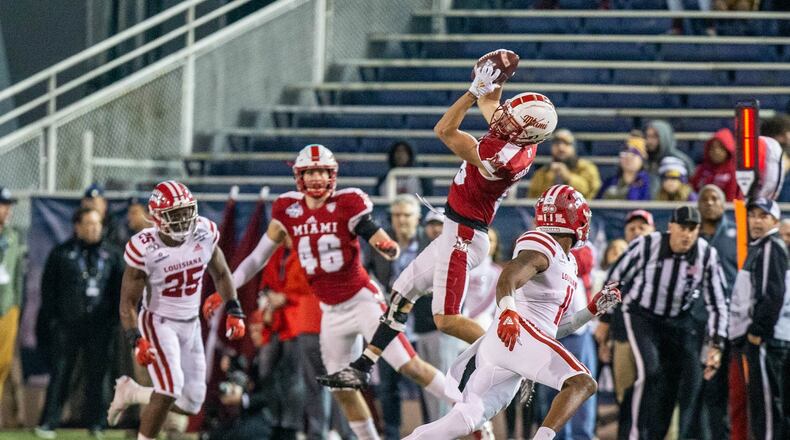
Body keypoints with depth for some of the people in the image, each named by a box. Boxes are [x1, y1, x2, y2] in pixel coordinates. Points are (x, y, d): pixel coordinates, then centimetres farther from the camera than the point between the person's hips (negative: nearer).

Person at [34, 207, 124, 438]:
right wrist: (51, 318, -3)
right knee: (60, 373, -4)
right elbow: (48, 288, 5)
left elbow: (119, 289, 13)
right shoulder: (61, 253, 4)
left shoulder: (112, 254, 10)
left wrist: (114, 317, 3)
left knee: (97, 374, 2)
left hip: (99, 326, 2)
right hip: (66, 324, -2)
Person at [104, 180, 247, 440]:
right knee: (171, 386, -25)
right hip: (158, 322, -5)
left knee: (191, 404, 5)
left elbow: (220, 274, 10)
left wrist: (233, 312, 3)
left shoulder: (205, 233, -9)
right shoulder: (145, 248, -21)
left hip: (190, 325, 5)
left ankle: (132, 393, 28)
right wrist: (137, 341, -27)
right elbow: (128, 302, -15)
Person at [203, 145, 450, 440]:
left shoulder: (347, 204, -13)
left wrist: (388, 247, -41)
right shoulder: (288, 210, -1)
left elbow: (389, 247, -16)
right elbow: (259, 256, 8)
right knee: (342, 389, 9)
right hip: (331, 312, 5)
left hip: (361, 301, -5)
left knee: (410, 366, -13)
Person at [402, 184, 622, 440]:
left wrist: (593, 309, 25)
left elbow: (558, 327, 32)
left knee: (467, 419, 2)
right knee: (582, 384, -19)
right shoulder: (542, 247, -4)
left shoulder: (568, 264, 27)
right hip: (520, 333, -10)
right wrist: (508, 313, -41)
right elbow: (507, 279, -23)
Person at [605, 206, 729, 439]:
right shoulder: (646, 246, -21)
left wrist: (715, 346, -13)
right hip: (643, 316, -3)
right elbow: (616, 278, -6)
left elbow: (718, 303, -8)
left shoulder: (707, 255, -15)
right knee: (649, 372, -22)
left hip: (681, 320, 3)